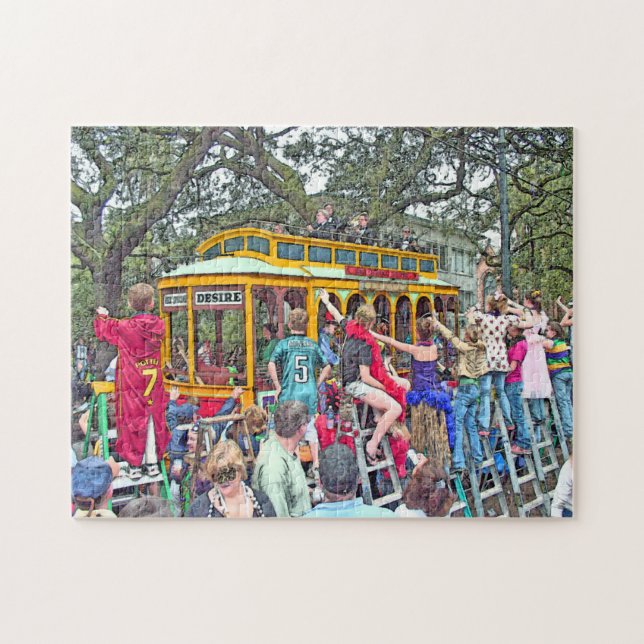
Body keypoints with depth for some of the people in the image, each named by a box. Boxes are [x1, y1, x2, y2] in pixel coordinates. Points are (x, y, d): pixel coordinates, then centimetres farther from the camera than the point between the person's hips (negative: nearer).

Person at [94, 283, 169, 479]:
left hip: (131, 383, -3)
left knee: (132, 420, 6)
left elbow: (102, 331, 2)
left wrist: (102, 316, 22)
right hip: (153, 382, 3)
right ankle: (153, 463, 19)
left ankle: (135, 465, 10)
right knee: (152, 419, 13)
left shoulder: (124, 327, -15)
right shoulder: (159, 325, -5)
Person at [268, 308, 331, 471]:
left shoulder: (284, 343, -3)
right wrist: (317, 384, 13)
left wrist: (278, 387, -7)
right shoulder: (313, 345, 7)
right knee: (310, 427, 17)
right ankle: (316, 462, 21)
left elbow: (271, 365, -14)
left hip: (290, 392, -3)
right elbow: (327, 367, 8)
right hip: (310, 392, 3)